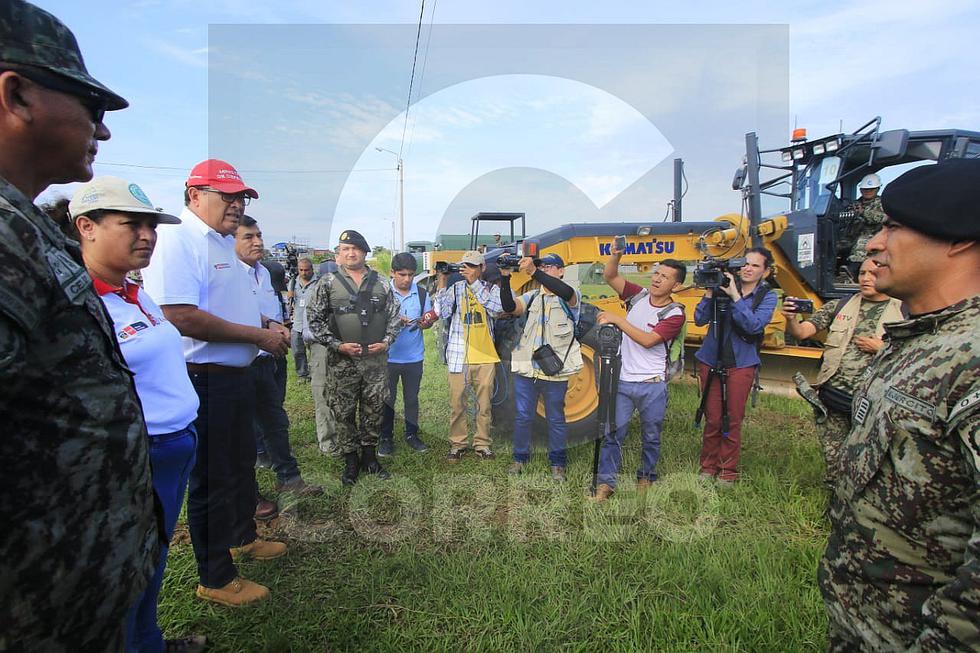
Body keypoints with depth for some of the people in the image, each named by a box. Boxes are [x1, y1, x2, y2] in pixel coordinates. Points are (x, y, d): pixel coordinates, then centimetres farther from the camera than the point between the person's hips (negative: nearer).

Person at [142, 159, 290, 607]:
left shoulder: (223, 243, 14)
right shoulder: (177, 240, -19)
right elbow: (180, 316, -29)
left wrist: (267, 325, 7)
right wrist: (258, 335, -22)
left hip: (235, 376, 10)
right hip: (205, 380, -10)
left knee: (242, 464, 24)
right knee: (213, 478, 4)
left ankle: (243, 538, 46)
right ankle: (216, 579, 23)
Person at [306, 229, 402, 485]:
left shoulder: (381, 284, 8)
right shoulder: (327, 283, 1)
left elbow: (394, 316, 12)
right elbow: (314, 319, -1)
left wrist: (386, 341, -2)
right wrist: (337, 345, -10)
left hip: (376, 360, 2)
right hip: (341, 361, -2)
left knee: (374, 410, 10)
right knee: (343, 413, 5)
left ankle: (369, 456, 27)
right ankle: (351, 461, 21)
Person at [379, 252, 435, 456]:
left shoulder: (421, 293, 2)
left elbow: (428, 320, 8)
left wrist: (426, 322, -15)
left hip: (414, 356, 2)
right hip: (388, 355, -2)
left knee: (412, 397, 13)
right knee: (387, 398, 7)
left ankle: (412, 434, 27)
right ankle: (386, 438, 20)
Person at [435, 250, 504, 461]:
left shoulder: (491, 289, 4)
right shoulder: (455, 288, 4)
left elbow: (497, 309, -17)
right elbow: (443, 313, -8)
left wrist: (474, 283, -18)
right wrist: (442, 283, -12)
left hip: (485, 356, 0)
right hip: (458, 355, 0)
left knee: (484, 404, 9)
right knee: (457, 402, 6)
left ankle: (482, 444, 23)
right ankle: (457, 444, 20)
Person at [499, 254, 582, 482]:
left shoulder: (570, 298, -3)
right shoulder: (532, 297, 10)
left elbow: (567, 292, -28)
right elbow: (510, 307, -6)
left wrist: (533, 271, -36)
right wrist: (505, 278, -18)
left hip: (555, 373, -3)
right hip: (525, 370, 4)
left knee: (556, 420, 11)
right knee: (522, 417, 13)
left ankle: (557, 463, 27)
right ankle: (520, 457, 31)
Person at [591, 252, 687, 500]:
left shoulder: (675, 314, -9)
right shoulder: (638, 295, 4)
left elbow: (647, 340, -20)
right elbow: (609, 276, -2)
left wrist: (617, 319, -21)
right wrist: (616, 255, -20)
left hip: (652, 386, -2)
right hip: (622, 381, 2)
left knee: (651, 437, 14)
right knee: (613, 434, 3)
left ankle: (645, 478, 34)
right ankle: (605, 483, 12)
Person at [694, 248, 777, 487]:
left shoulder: (767, 296, 0)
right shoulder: (723, 286, -1)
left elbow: (754, 325, -17)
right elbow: (699, 319, -6)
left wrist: (735, 296, -20)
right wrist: (710, 292, -17)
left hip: (741, 365, 0)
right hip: (711, 362, 0)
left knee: (733, 420, 6)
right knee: (713, 419, 6)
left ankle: (728, 471, 20)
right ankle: (708, 466, 22)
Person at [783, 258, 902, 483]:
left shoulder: (904, 313, 2)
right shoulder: (839, 306, 6)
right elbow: (801, 332, -3)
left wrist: (882, 349, -13)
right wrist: (791, 318, -23)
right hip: (832, 397, 2)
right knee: (834, 463, 11)